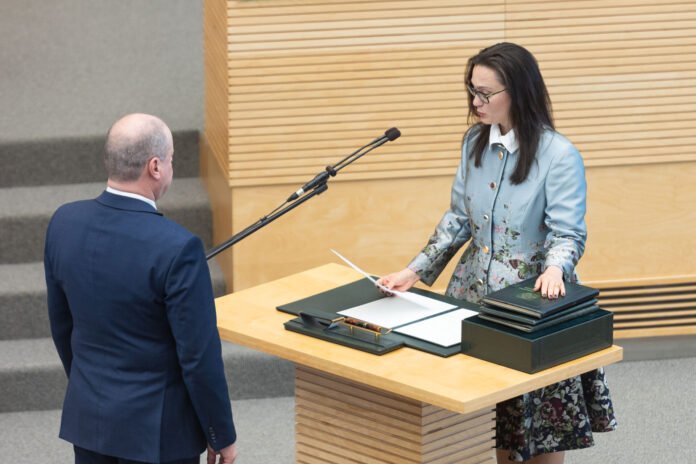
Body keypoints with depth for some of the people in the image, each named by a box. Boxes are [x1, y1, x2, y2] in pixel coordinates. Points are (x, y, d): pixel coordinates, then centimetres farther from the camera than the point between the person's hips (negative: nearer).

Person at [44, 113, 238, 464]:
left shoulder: (64, 223, -5)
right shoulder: (177, 248, -24)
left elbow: (61, 325, 8)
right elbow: (199, 357, -18)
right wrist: (222, 436, -5)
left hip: (87, 417, 6)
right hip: (156, 428, -6)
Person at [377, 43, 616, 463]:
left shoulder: (559, 154, -17)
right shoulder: (476, 142, 2)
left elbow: (569, 233, -19)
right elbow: (459, 218, 8)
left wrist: (554, 269, -41)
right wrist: (416, 271, -1)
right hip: (477, 291, 5)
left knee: (540, 424, 4)